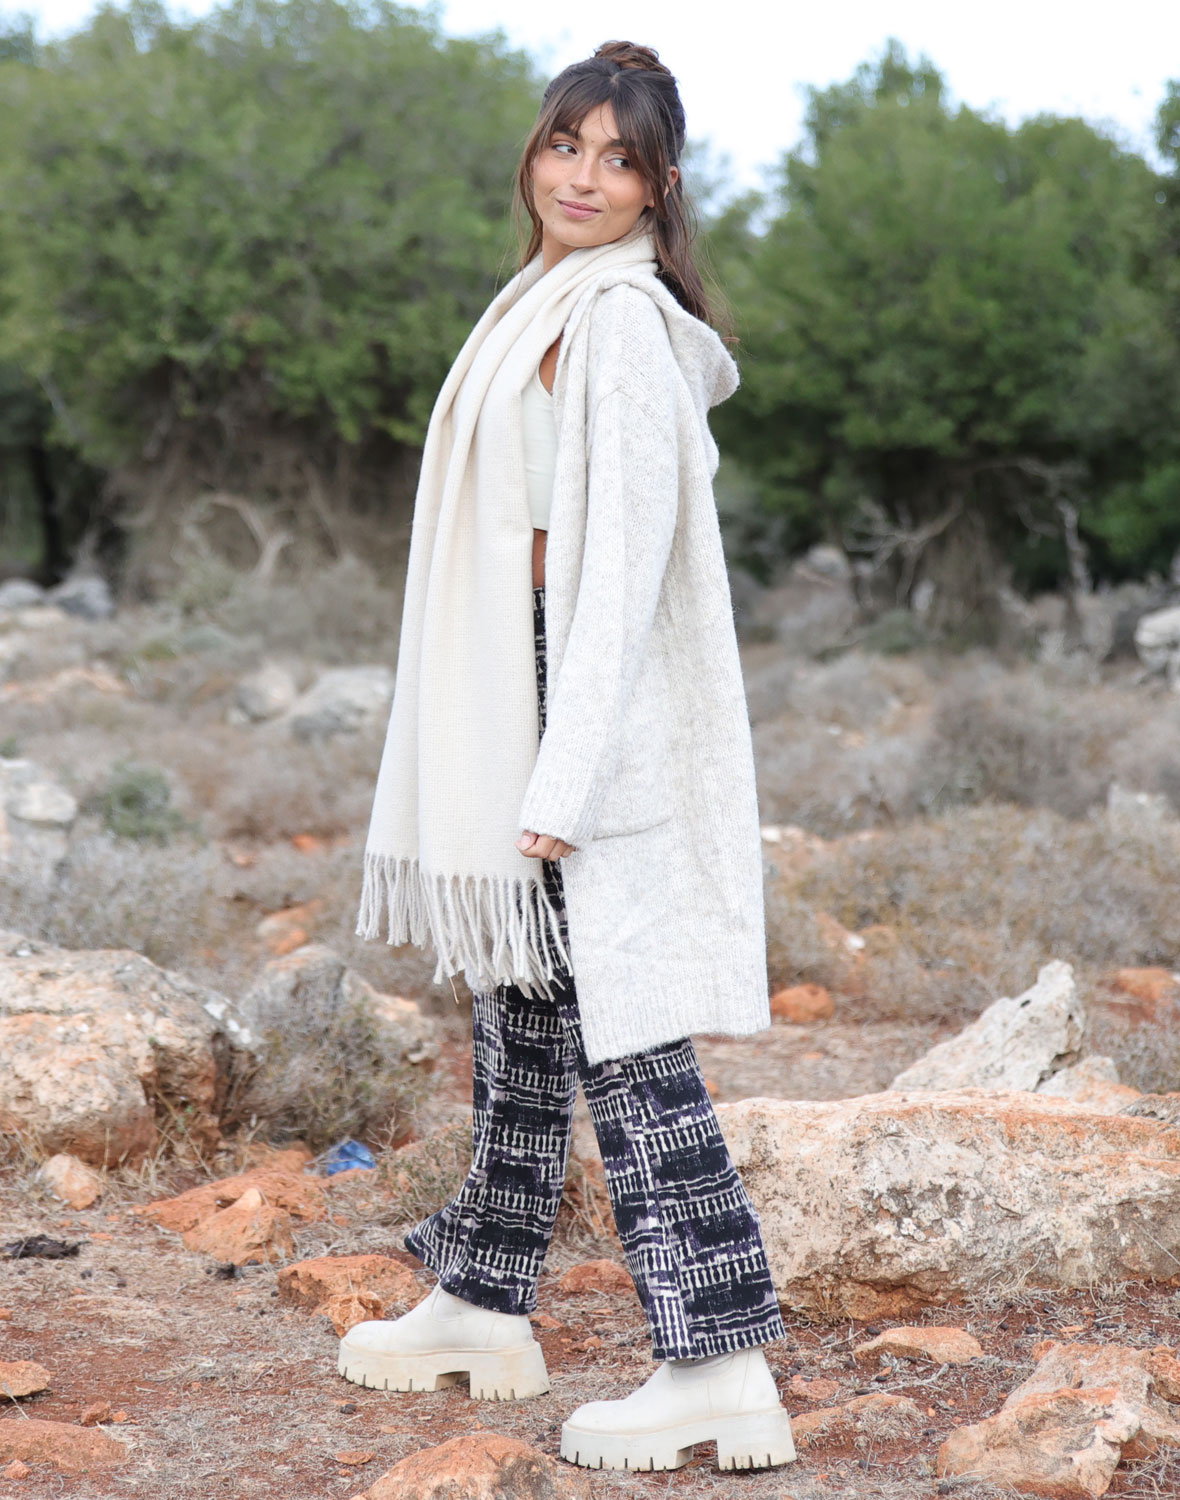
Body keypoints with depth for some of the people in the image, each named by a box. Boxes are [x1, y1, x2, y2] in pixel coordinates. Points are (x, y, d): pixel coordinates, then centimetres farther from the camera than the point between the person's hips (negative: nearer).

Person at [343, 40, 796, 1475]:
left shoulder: (622, 325, -14)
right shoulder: (543, 303, 16)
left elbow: (626, 562, -19)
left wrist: (565, 779, -23)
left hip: (595, 705, -10)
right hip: (518, 695, 10)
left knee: (621, 1030, -9)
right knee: (520, 1004, 16)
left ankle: (720, 1361, -6)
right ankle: (484, 1305, 29)